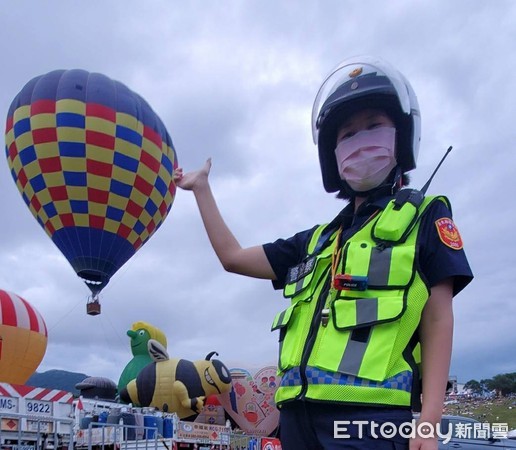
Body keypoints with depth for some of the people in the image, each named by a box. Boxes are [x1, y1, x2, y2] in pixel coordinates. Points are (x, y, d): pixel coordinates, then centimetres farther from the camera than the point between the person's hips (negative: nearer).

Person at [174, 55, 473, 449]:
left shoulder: (425, 216, 7)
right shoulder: (317, 241, 20)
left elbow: (438, 320, 0)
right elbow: (233, 257, 25)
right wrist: (201, 189, 29)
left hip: (371, 415, -5)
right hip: (299, 413, 6)